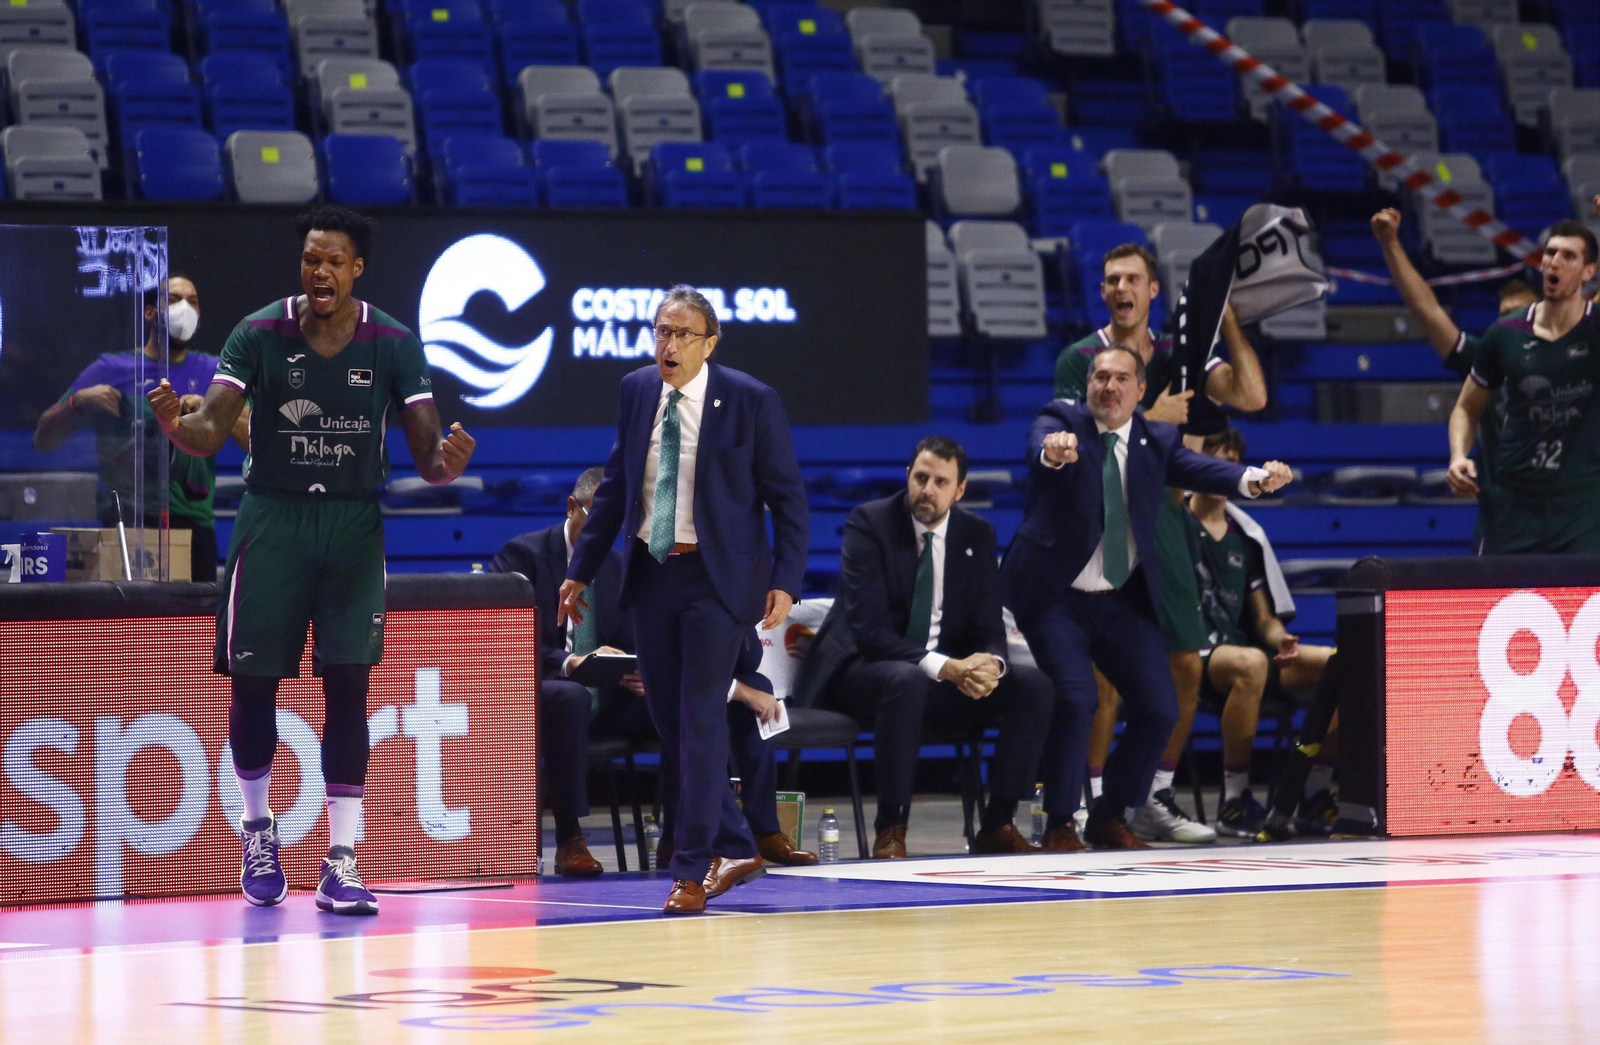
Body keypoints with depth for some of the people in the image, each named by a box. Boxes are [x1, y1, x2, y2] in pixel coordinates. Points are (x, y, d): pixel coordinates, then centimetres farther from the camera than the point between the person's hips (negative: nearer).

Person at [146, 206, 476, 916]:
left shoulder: (393, 344, -5)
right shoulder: (260, 335, -7)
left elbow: (426, 455, -6)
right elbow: (211, 430, -14)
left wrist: (446, 459, -30)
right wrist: (176, 423, -37)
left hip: (353, 523, 0)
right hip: (272, 518, 0)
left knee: (348, 683, -8)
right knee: (253, 683, 2)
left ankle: (341, 863, -6)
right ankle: (257, 827, 28)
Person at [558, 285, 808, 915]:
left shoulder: (751, 402, -8)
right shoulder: (636, 392, 5)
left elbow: (787, 497, -4)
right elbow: (615, 487, 14)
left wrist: (786, 581, -14)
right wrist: (581, 572, 13)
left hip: (716, 577, -5)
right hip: (651, 573, 5)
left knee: (701, 719, -8)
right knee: (668, 719, 8)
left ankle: (694, 869, -2)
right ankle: (735, 847, 21)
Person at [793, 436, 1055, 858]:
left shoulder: (977, 534, 5)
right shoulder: (869, 522, -11)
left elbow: (989, 627, 3)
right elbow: (867, 626, -20)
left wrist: (990, 663, -23)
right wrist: (940, 666, -32)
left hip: (951, 672, 5)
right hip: (863, 670, -5)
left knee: (1035, 685, -17)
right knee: (907, 681, -40)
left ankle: (997, 826, -10)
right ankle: (890, 832, -31)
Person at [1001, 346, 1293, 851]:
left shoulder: (1157, 440, 6)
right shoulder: (1061, 422, -4)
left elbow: (1198, 468, -12)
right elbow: (1042, 447, -27)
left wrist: (1254, 479, -34)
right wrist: (1053, 451, -54)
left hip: (1125, 603, 4)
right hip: (1057, 599, -4)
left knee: (1159, 710, -5)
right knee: (1076, 700, -21)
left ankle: (1108, 817, 16)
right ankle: (1059, 823, -3)